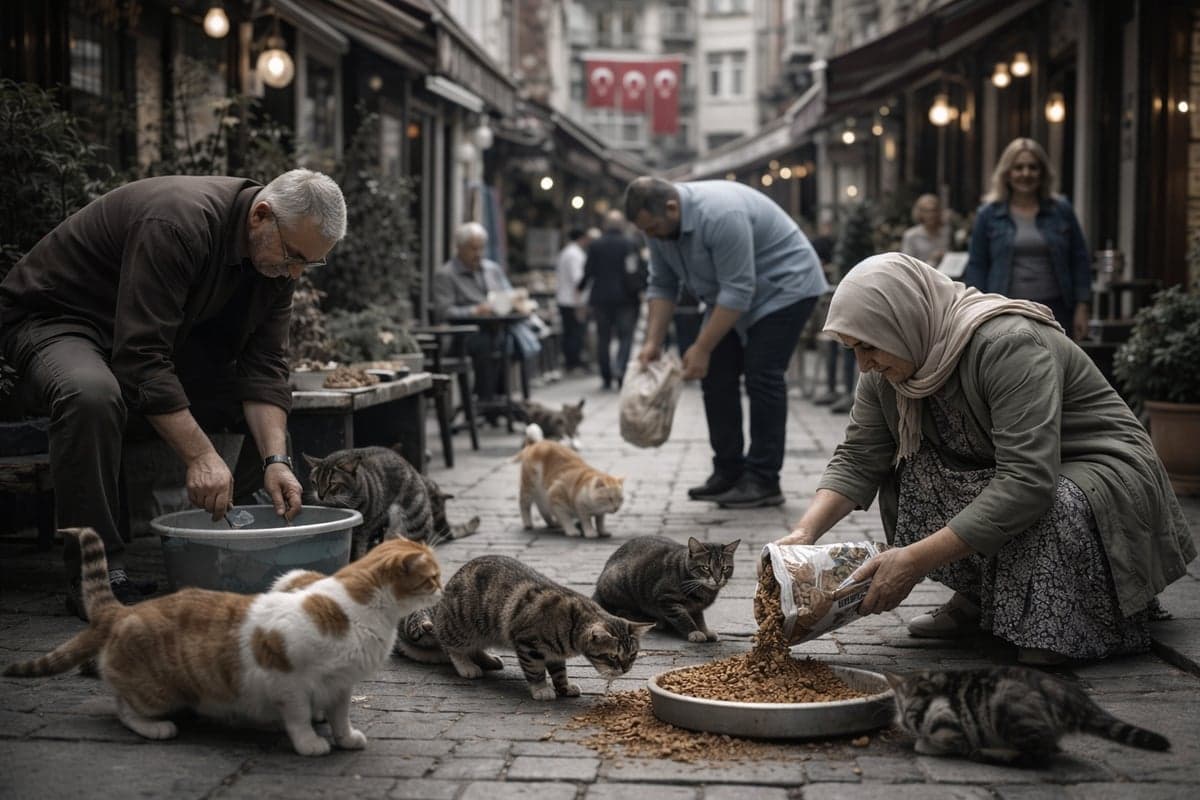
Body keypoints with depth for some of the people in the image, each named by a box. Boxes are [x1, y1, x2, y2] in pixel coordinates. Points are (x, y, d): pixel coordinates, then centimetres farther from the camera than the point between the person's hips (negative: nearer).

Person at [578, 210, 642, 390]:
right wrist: (638, 292, 0)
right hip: (625, 298, -2)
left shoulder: (595, 245, 0)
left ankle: (606, 377, 10)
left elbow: (588, 272, 1)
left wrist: (580, 289, 17)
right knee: (625, 336, 2)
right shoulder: (630, 245, -6)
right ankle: (621, 370, -19)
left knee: (603, 338, 9)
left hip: (601, 299, 2)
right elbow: (636, 272, -10)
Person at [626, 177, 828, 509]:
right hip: (733, 293, 9)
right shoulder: (660, 222, -7)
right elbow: (662, 285, 0)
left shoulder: (720, 215, -34)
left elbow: (737, 291, -32)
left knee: (762, 377, -13)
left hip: (783, 286, -9)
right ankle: (728, 472, 6)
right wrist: (653, 342, -9)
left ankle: (764, 482, -9)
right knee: (716, 375, 2)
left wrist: (702, 349, -30)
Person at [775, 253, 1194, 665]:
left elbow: (1028, 484, -38)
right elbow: (857, 459, -4)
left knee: (1056, 507, -39)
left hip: (1104, 471, -7)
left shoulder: (1009, 345, -31)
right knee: (897, 462, -13)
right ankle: (977, 596, 1)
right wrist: (805, 532, -23)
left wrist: (916, 560, -39)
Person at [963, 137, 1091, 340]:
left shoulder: (1061, 211, 6)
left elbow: (1080, 261, 8)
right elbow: (976, 266, 3)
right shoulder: (989, 214, 3)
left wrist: (1082, 307, 2)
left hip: (1054, 310, 2)